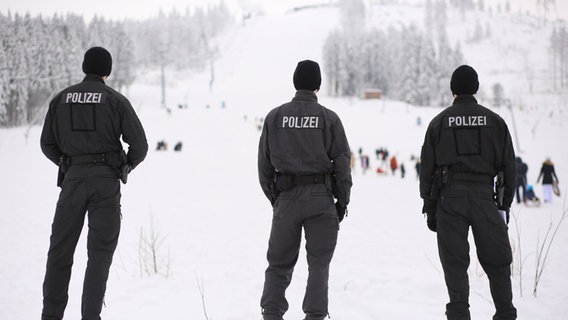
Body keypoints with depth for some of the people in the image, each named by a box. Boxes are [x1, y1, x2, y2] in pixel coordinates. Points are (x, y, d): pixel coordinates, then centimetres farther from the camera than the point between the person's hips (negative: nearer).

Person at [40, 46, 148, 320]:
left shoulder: (61, 99, 8)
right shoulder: (115, 100, -1)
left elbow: (47, 144, 9)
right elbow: (139, 145, -2)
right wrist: (126, 166, 16)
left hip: (72, 178, 2)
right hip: (106, 180, -2)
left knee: (60, 249, 10)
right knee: (100, 251, 3)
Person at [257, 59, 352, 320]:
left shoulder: (275, 117, 4)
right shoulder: (328, 118, -2)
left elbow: (264, 162, 6)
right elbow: (342, 162, -3)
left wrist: (273, 197, 14)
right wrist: (343, 200, 5)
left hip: (286, 198, 2)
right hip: (320, 198, -2)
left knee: (279, 262, 11)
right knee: (319, 263, 6)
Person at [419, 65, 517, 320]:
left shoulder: (439, 122, 6)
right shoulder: (495, 121, 7)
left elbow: (427, 167, 5)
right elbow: (509, 166, 6)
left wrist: (429, 207, 11)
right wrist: (505, 203, 13)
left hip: (449, 196, 0)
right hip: (484, 195, 0)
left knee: (455, 264, 2)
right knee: (497, 261, 7)